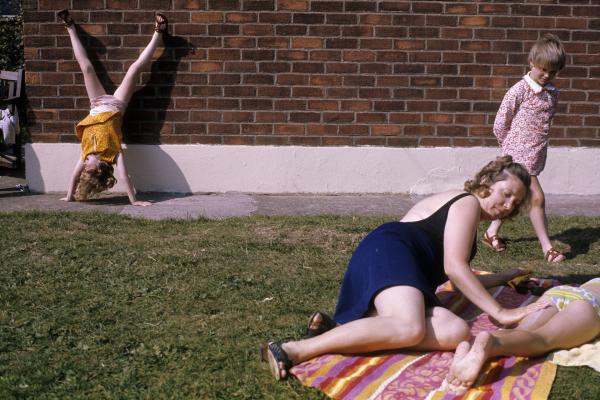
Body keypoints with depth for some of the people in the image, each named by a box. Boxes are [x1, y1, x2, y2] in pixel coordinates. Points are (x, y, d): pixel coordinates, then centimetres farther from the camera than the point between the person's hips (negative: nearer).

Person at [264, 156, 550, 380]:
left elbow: (458, 278, 38)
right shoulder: (468, 203, 3)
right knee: (410, 329, -38)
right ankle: (295, 350, -38)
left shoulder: (466, 215, 34)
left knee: (455, 332, -20)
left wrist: (505, 277, 47)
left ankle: (340, 328, -22)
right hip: (389, 253, -9)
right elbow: (454, 268, -10)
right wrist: (500, 313, -10)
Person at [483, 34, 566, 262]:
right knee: (536, 197, -13)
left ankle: (492, 233, 33)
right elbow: (500, 124, -7)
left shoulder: (552, 93, 8)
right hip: (520, 153, -7)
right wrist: (511, 147, 4)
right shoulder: (519, 91, -12)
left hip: (536, 155, 7)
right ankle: (547, 248, -7)